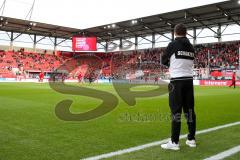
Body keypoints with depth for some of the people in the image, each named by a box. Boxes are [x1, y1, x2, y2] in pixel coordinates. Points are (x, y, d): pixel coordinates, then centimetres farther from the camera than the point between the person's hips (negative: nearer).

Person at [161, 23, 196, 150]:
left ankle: (174, 142, -2)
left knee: (176, 111, -5)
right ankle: (191, 139, 17)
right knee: (189, 110, 10)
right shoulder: (191, 47, 12)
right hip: (189, 80, 6)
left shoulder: (173, 44, -5)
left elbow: (163, 61, 4)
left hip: (177, 81, -6)